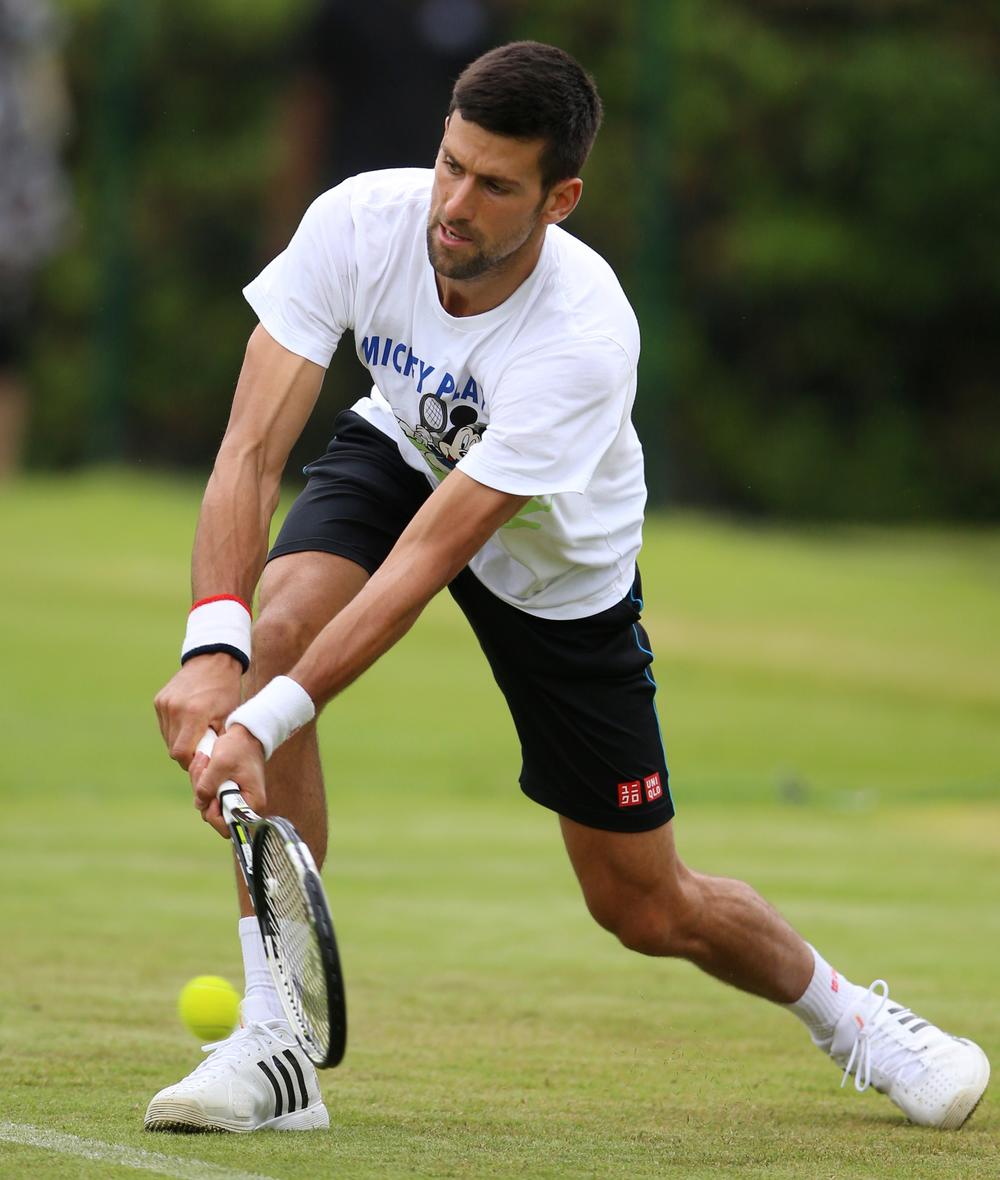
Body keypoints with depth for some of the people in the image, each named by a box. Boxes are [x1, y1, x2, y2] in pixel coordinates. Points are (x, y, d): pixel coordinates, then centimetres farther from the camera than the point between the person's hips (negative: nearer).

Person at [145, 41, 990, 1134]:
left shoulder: (586, 338, -39)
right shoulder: (358, 223, -30)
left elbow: (428, 555, -42)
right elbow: (251, 450, -33)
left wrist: (263, 725, -49)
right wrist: (213, 648, -49)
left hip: (562, 567, -2)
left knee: (646, 907, 2)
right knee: (282, 627, -32)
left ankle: (843, 1013, 37)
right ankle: (273, 1049, -25)